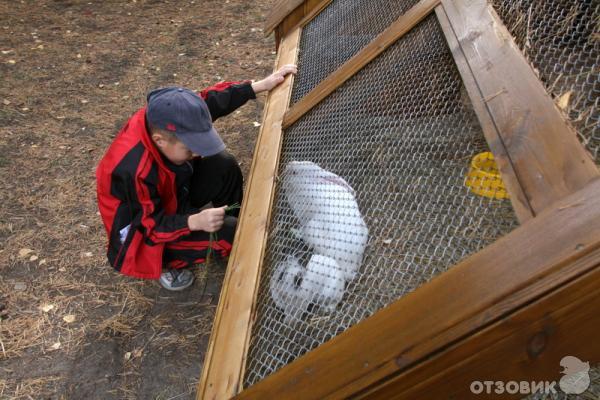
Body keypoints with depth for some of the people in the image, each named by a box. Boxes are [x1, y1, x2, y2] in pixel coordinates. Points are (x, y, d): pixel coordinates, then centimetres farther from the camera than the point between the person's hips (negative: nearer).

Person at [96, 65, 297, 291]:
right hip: (142, 233, -7)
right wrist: (193, 222, -44)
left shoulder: (161, 121, -22)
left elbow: (211, 101, -10)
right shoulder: (136, 170, -40)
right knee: (228, 233, -20)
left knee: (224, 165, -10)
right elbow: (148, 225, -30)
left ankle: (235, 220, 12)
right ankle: (164, 263, -1)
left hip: (170, 196, 7)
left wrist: (261, 85, -13)